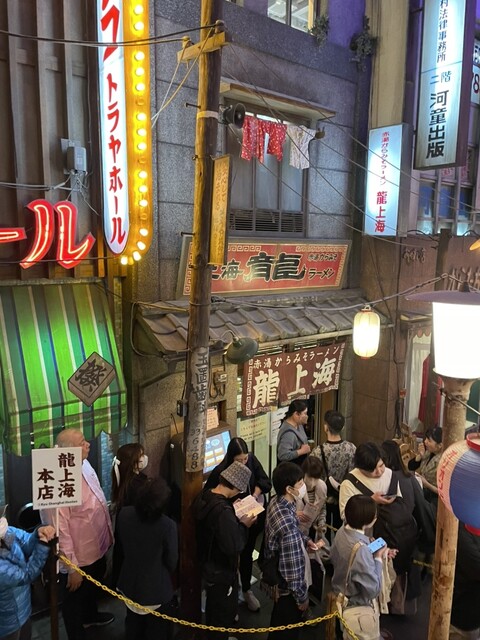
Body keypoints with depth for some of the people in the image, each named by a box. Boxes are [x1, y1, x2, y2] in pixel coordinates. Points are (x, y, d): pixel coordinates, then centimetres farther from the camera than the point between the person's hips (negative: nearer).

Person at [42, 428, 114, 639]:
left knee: (93, 586, 33)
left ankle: (90, 616, 60)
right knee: (74, 599, 19)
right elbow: (60, 529, -29)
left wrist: (107, 535, 14)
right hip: (78, 556, -8)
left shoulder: (84, 464, -6)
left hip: (97, 547, 8)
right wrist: (72, 567, -22)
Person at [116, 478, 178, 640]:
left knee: (133, 627, 29)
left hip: (130, 582, 4)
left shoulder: (124, 514, -20)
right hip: (156, 587, -4)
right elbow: (172, 562, -15)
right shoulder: (168, 526, -32)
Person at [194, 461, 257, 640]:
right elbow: (233, 547, -34)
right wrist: (243, 526, -20)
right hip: (221, 571, -9)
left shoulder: (203, 497, -8)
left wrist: (236, 520, 0)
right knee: (224, 612, 16)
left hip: (207, 565, 9)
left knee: (213, 607, 31)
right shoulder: (223, 511, -36)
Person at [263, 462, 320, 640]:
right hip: (287, 587, -8)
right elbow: (293, 568, -29)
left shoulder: (276, 502, -10)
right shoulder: (287, 524, -39)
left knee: (278, 625, 31)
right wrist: (302, 597, -15)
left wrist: (305, 540, -1)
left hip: (277, 578, 8)